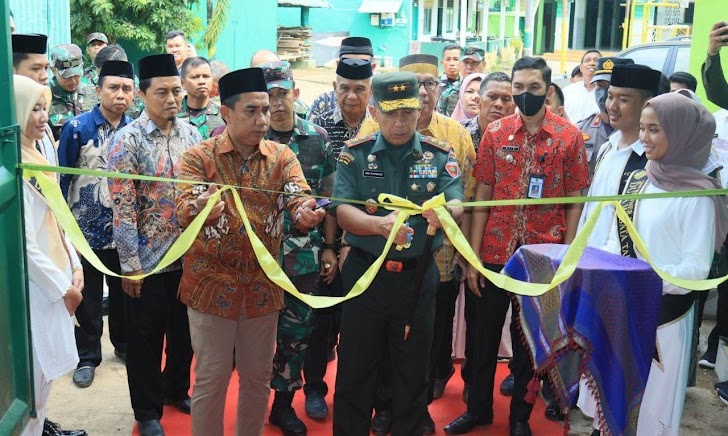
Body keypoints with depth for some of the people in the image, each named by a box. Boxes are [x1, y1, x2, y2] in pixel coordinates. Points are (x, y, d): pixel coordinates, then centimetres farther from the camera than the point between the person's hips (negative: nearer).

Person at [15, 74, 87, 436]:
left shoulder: (34, 157, 9)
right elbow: (23, 242, -21)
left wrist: (74, 266, 4)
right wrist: (63, 285, -14)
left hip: (52, 277, 9)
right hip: (34, 284, -9)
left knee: (47, 363, 19)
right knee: (35, 369, 3)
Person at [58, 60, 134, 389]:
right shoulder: (77, 128, -10)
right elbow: (62, 178, -6)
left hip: (123, 227, 3)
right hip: (86, 226, -2)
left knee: (123, 291, 17)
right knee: (88, 296, 10)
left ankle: (123, 344, 36)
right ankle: (87, 356, 25)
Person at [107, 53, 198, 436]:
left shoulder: (191, 134, 3)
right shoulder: (127, 140, -11)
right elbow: (122, 208, -13)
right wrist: (129, 264, -14)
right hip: (147, 258, -4)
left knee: (184, 332, 18)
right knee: (145, 338, 10)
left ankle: (177, 390, 41)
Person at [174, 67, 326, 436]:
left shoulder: (282, 156, 1)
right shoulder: (198, 156, -7)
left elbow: (300, 200, -12)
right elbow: (183, 210, -19)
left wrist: (305, 213, -37)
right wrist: (199, 208, -43)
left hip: (263, 284, 3)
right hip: (212, 283, -3)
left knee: (258, 376, 16)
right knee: (211, 378, 8)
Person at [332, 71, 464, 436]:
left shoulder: (440, 155, 0)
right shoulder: (355, 154, -2)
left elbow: (457, 207, -12)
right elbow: (343, 212, -13)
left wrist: (444, 212, -37)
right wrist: (379, 224, -34)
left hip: (418, 277, 1)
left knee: (413, 372, 14)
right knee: (355, 370, 10)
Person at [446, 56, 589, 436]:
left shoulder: (569, 136, -3)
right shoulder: (495, 132, 1)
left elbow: (575, 201, 0)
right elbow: (482, 195, 1)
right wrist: (472, 257, -2)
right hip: (494, 254, 2)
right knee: (484, 334, 12)